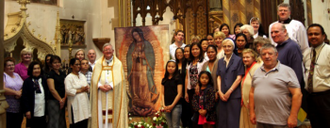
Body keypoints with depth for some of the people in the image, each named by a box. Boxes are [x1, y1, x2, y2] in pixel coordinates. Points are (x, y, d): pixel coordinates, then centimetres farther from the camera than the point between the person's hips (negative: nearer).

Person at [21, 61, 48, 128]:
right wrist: (27, 110, -10)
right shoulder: (27, 81, -4)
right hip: (32, 112, -3)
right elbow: (24, 97, -6)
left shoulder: (44, 80, 7)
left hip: (43, 111, 3)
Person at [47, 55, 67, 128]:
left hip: (63, 101, 6)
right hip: (54, 101, -6)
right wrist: (60, 100, -10)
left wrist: (64, 99, -4)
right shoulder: (50, 74, -6)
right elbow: (52, 89, -13)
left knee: (62, 121, 11)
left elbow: (66, 87, 9)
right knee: (54, 122, -3)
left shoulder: (63, 74, 13)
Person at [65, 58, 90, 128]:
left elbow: (87, 87, 17)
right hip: (75, 104, -6)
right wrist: (80, 91, -10)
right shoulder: (69, 77, -6)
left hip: (84, 102, 6)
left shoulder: (82, 76, 16)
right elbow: (68, 91, -17)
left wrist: (86, 89, -6)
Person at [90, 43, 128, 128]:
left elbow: (120, 79, -3)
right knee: (100, 115, 1)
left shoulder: (118, 63, 6)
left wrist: (111, 86, -18)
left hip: (113, 96, -2)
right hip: (100, 96, 2)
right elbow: (94, 79, 5)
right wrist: (100, 86, -13)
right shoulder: (98, 63, 12)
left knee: (113, 115, -3)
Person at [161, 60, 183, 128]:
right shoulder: (164, 80, 11)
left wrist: (172, 105, -10)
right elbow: (163, 94, 11)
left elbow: (179, 93, -6)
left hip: (176, 105, -4)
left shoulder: (178, 79, -2)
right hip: (167, 107, 5)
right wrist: (164, 105, -2)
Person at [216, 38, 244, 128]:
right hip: (222, 95, 4)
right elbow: (219, 77, 10)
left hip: (234, 95, -4)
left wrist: (229, 92, -10)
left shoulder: (238, 60, 0)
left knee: (233, 120, -1)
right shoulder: (220, 61, 14)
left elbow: (239, 78, -6)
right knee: (222, 119, 6)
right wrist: (220, 92, -3)